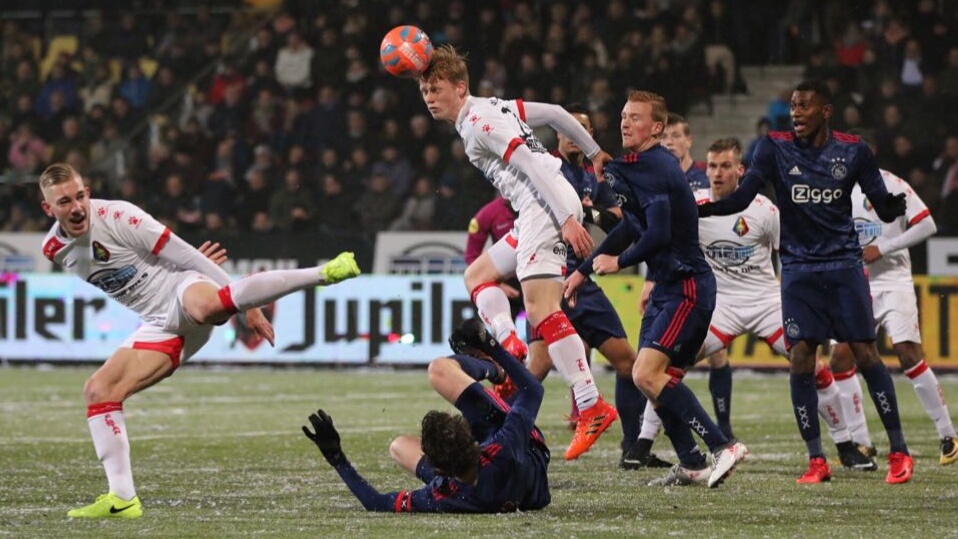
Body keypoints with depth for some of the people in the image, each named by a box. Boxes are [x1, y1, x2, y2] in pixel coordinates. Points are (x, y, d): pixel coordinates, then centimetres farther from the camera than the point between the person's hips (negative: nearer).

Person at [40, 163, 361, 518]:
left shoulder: (117, 217, -15)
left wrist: (247, 308, -12)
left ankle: (322, 274, -38)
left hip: (185, 291, -7)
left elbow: (188, 259, -12)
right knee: (98, 391, -6)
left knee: (205, 306, -43)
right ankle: (122, 499, -3)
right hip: (161, 326, 7)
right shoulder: (55, 250, 4)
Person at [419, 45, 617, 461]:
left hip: (547, 205, -11)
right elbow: (555, 114, 26)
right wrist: (594, 153, 36)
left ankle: (592, 407, -26)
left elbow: (532, 164, -17)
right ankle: (510, 348, -4)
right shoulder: (493, 107, 21)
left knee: (541, 309, -20)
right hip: (536, 212, 11)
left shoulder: (477, 122, -8)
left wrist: (567, 218, -23)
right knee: (477, 274, 18)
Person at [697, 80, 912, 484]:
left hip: (844, 267, -1)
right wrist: (703, 208, -26)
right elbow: (742, 198, -9)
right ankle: (816, 460, 0)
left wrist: (894, 207, -23)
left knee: (865, 355, -4)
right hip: (798, 267, 1)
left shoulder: (852, 151, -1)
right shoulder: (776, 148, -1)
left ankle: (899, 452, 5)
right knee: (800, 359, -8)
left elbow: (883, 210, 1)